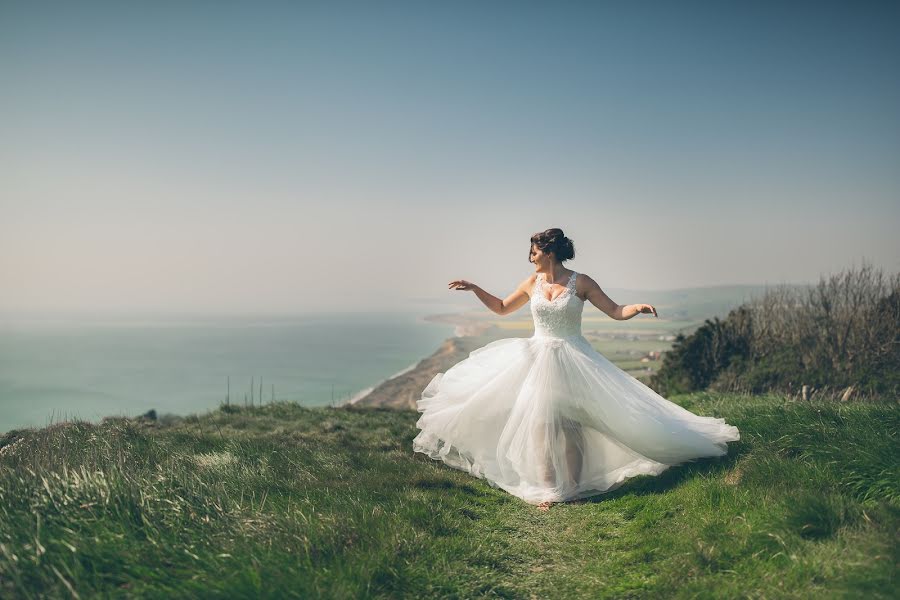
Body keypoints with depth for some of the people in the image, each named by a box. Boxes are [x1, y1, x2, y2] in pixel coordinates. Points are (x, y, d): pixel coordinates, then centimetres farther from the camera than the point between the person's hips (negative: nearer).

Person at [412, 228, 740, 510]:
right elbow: (502, 308, 17)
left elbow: (616, 312, -6)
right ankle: (547, 490, 12)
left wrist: (639, 306, -25)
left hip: (572, 361, -3)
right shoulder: (532, 283, 4)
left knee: (570, 426, -1)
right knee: (539, 425, 1)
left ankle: (574, 489, 15)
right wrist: (474, 288, 11)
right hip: (538, 359, 3)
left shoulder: (580, 282, -7)